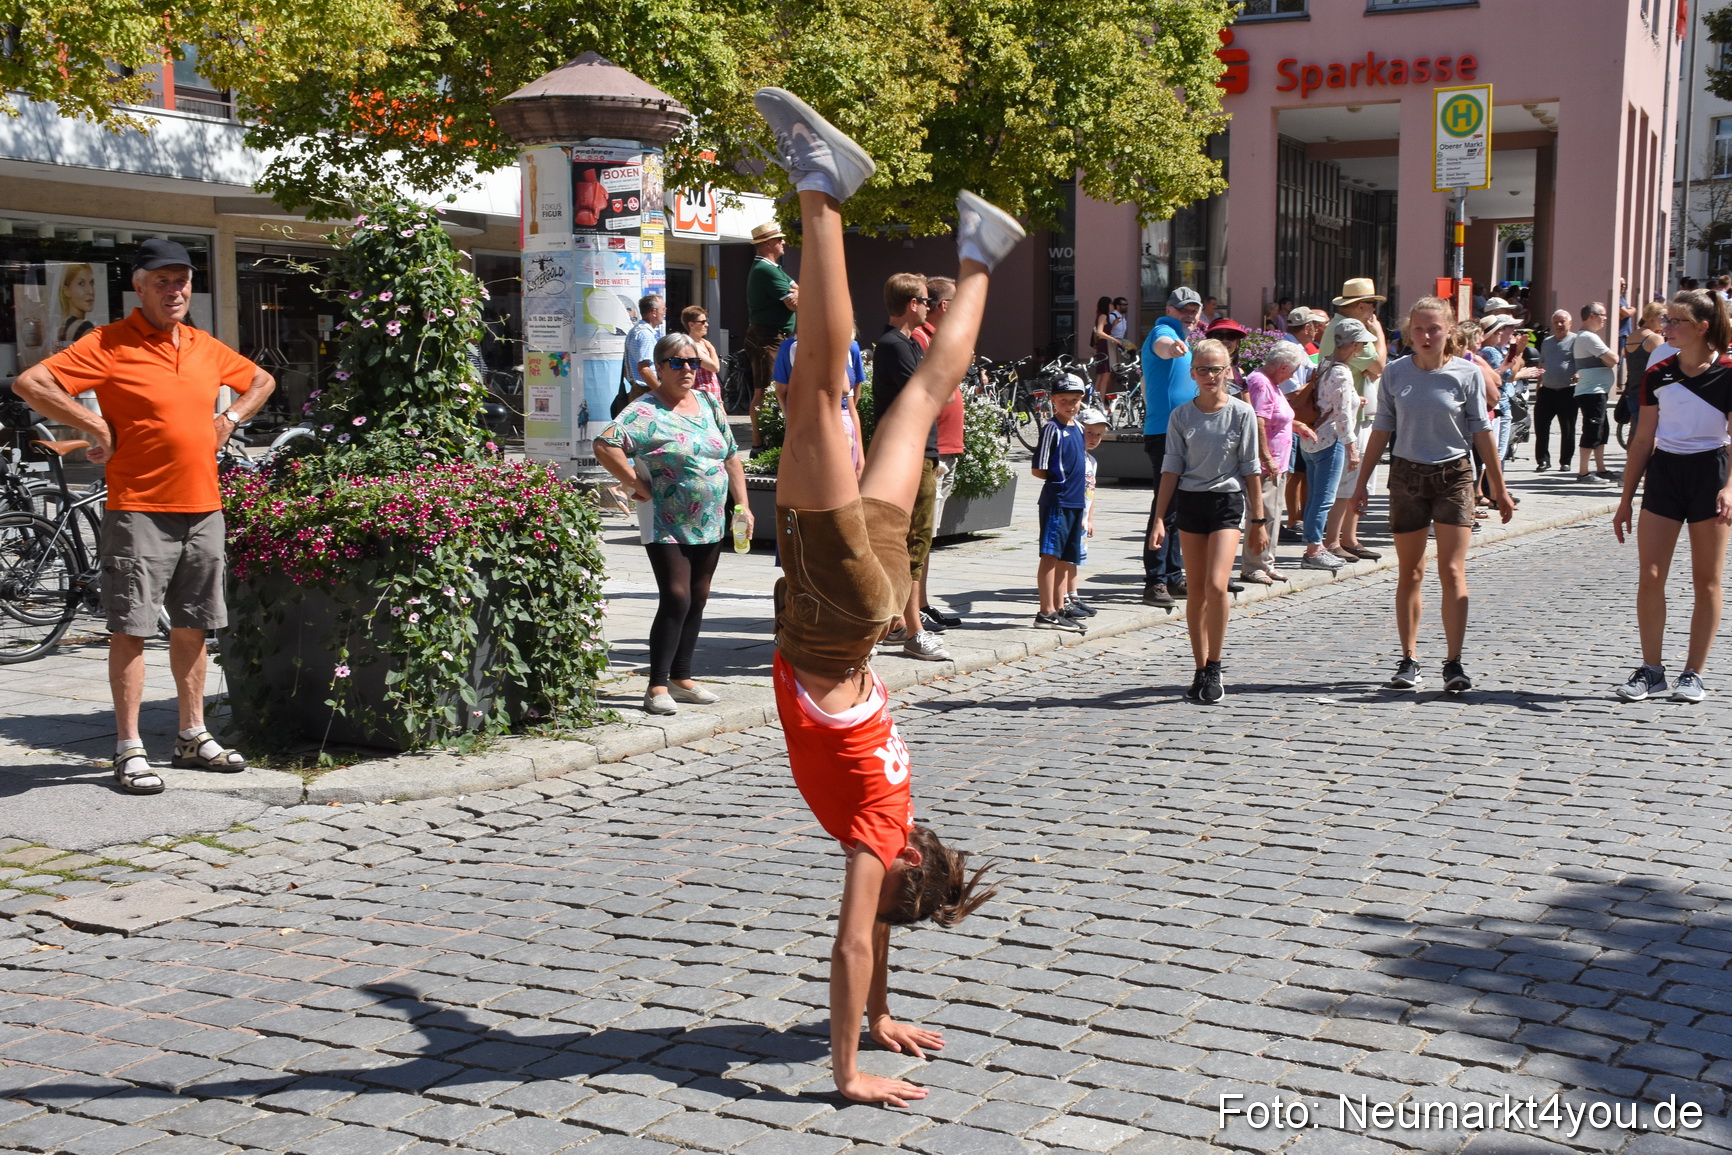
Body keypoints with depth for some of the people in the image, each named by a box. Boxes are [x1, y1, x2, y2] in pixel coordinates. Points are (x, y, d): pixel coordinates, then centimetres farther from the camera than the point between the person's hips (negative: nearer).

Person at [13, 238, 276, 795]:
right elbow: (29, 383, -15)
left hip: (203, 509, 6)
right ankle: (129, 750, 3)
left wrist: (229, 418, 13)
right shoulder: (109, 344, -7)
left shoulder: (206, 347, 12)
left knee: (192, 626, 12)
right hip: (139, 512, -6)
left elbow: (262, 380, 29)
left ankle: (193, 737, 22)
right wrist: (96, 426, -14)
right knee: (131, 628, -2)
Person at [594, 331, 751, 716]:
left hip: (710, 523, 7)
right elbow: (605, 445, -25)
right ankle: (657, 686, -3)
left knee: (697, 599, 11)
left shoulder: (708, 403, 10)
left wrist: (742, 505, 8)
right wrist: (639, 486, -19)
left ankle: (682, 678, 22)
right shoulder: (646, 411, -12)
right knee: (675, 599, -11)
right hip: (667, 525, -7)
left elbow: (731, 456, 16)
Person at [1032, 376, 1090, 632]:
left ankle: (1059, 608, 19)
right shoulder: (1052, 429, -9)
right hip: (1056, 502, -8)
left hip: (1076, 503, 8)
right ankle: (1047, 613, -11)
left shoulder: (1078, 428, 14)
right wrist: (1061, 478, -2)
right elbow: (1038, 470, -10)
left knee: (1066, 558, 12)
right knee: (1051, 555, -9)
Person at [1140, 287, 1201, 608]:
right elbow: (1161, 345, -39)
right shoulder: (1164, 332, -10)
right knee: (1166, 507, -14)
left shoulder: (1180, 337, 22)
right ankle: (1155, 582, -15)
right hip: (1166, 433, -11)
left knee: (1176, 509, 15)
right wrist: (1172, 346, -61)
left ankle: (1173, 577, 23)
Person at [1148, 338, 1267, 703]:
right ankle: (1201, 670, 15)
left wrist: (1259, 520, 1)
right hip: (1190, 502, 2)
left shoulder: (1241, 413, -1)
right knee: (1196, 591, 6)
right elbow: (1172, 468, 4)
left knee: (1216, 586, -16)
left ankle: (1214, 667, -4)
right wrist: (1159, 518, -2)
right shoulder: (1181, 416, 3)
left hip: (1227, 501, -2)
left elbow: (1251, 468, 2)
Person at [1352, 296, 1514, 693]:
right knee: (1410, 573, 7)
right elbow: (1382, 429, 8)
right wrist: (1363, 481, 7)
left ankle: (1454, 662, -6)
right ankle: (1409, 660, 13)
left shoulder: (1466, 374, -3)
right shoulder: (1395, 373, 1)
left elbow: (1481, 432, 2)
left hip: (1453, 475, -2)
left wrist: (1499, 488, 4)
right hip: (1406, 475, 2)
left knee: (1453, 571, -8)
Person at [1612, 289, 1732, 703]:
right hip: (1663, 472, 4)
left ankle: (1693, 673, 12)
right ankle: (1651, 670, 8)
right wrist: (1626, 500, 8)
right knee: (1650, 576, -2)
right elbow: (1643, 440, 8)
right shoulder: (1657, 375, 3)